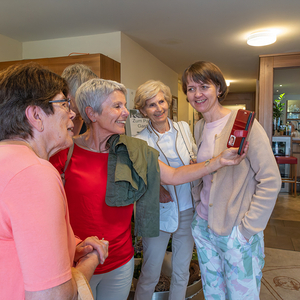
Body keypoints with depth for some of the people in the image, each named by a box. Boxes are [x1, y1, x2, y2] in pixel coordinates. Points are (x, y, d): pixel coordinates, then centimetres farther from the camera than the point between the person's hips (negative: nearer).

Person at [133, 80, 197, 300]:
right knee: (150, 275, 10)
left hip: (187, 210, 4)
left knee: (182, 272, 19)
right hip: (159, 214, -4)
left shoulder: (184, 128, 1)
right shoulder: (140, 141, -10)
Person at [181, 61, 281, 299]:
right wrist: (199, 208, 6)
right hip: (204, 226, 6)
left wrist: (248, 228, -16)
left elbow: (270, 181, -16)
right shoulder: (199, 128, 5)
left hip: (237, 232, -5)